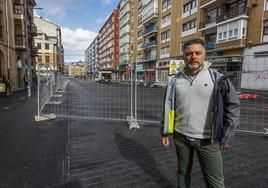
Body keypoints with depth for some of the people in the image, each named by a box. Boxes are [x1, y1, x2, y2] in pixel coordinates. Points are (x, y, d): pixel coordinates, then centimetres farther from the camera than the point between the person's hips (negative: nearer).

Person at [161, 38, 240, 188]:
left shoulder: (217, 78, -8)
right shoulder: (175, 79, 0)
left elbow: (233, 106, -3)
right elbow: (168, 107, 6)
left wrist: (227, 136, -3)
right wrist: (166, 131, 7)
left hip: (207, 139, -2)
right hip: (181, 136, 3)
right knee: (183, 172, 21)